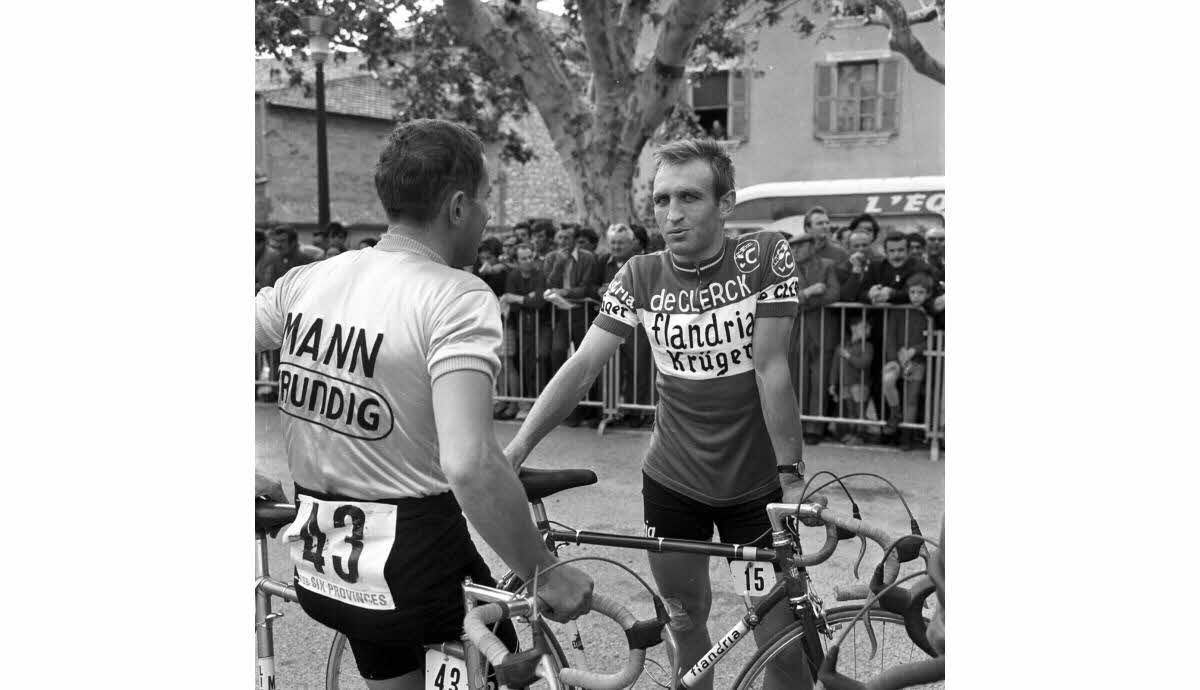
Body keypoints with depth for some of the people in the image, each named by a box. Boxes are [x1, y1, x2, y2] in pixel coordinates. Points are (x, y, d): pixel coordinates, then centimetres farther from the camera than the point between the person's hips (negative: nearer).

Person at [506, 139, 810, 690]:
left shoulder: (766, 256, -10)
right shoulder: (640, 278, -4)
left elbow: (771, 367, -14)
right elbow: (582, 366, -10)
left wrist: (791, 474, -15)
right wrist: (515, 448, -19)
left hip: (756, 483, -2)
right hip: (672, 483, 2)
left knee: (782, 643, 1)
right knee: (686, 621, 15)